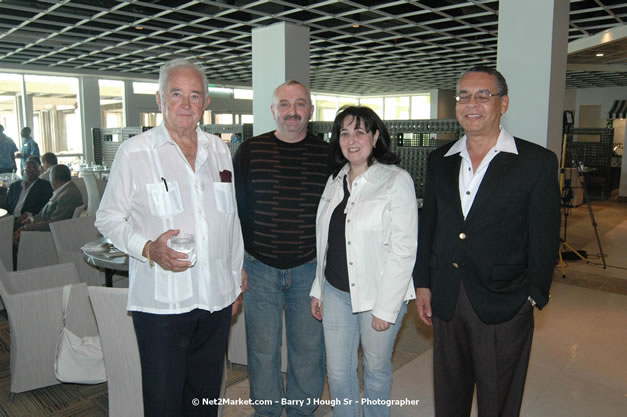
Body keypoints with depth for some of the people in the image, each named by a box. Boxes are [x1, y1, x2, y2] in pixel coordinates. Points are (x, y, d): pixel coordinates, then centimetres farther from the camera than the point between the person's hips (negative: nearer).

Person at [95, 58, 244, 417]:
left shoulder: (219, 150, 8)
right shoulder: (134, 152, -5)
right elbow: (108, 218, -1)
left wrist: (237, 277, 15)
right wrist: (148, 248, -18)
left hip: (217, 299, 4)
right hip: (161, 302, -4)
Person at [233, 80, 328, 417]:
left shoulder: (326, 154, 1)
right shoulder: (249, 151, -1)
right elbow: (234, 209, 3)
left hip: (309, 269, 1)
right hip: (259, 269, 0)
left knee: (308, 348, 12)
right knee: (262, 349, 11)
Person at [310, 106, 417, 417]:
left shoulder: (396, 181, -11)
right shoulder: (335, 181, 8)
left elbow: (403, 250, -14)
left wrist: (386, 308, -15)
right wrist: (318, 289, 13)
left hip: (378, 296, -5)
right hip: (336, 292, 5)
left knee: (377, 371, 13)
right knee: (338, 373, 15)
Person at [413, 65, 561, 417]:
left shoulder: (538, 162, -7)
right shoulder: (440, 160, 6)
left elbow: (544, 239, -5)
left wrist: (534, 296, -5)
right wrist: (423, 283, 8)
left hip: (504, 305, -3)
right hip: (446, 300, 4)